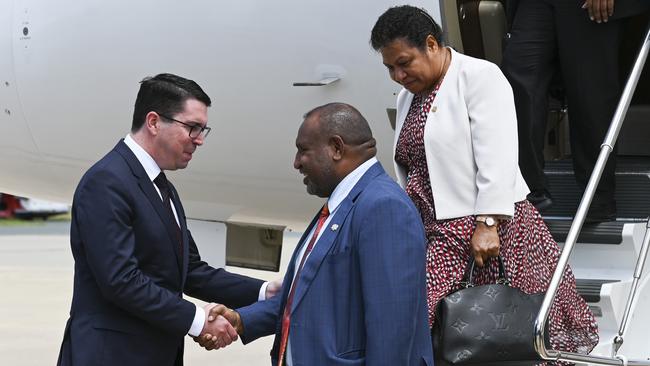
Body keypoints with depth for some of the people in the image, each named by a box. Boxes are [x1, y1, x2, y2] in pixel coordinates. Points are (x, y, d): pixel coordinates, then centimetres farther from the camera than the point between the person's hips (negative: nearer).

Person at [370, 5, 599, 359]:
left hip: (488, 228, -7)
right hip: (440, 236, 7)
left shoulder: (479, 77, -6)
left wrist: (487, 225, -21)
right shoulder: (408, 97, 18)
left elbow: (497, 160, -15)